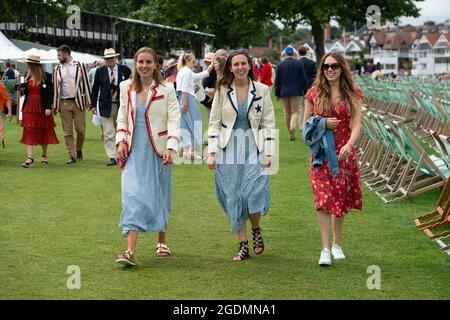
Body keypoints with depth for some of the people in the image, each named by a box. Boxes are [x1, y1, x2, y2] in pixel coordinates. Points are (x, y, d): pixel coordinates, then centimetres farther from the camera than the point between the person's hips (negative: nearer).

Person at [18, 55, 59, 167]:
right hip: (29, 108, 3)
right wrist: (22, 89, -7)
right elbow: (25, 91, 16)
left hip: (42, 108, -3)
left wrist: (48, 108, -15)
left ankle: (44, 156, 24)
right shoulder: (27, 77, 7)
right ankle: (30, 158, -10)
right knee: (29, 132, -6)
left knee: (44, 133, 9)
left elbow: (51, 93, -8)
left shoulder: (47, 77, -7)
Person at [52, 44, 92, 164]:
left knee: (80, 129, 0)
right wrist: (54, 105, 5)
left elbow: (86, 83, 3)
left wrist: (88, 100, -2)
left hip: (78, 101, -1)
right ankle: (72, 156, 5)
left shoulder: (80, 66, 2)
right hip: (64, 103, 2)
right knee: (67, 131, 0)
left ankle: (79, 150, 23)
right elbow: (55, 88, 7)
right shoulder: (57, 69, 7)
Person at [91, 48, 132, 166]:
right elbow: (95, 88, 6)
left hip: (121, 105, 0)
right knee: (108, 134, -3)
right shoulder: (100, 71, 2)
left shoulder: (125, 70, -1)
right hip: (106, 106, 0)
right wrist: (93, 105, 2)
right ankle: (112, 157, -1)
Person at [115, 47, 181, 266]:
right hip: (134, 151, 1)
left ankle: (161, 242, 31)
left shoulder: (166, 89, -3)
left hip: (158, 150, -1)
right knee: (132, 195, -11)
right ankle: (130, 251, -18)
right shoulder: (126, 88, 7)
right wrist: (121, 141, 0)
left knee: (159, 197, 10)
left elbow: (174, 120, -7)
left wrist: (170, 147, -19)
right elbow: (122, 118, 15)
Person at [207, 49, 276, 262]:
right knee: (233, 198, 0)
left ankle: (256, 230, 14)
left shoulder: (262, 90, 4)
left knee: (253, 193, -15)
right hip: (228, 150, 1)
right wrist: (211, 153, -4)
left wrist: (269, 153, -3)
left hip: (254, 150, -1)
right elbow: (214, 123, 4)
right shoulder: (223, 91, 4)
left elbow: (269, 123, 4)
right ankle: (243, 245, 9)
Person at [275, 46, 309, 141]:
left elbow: (277, 80, 3)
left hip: (284, 92, 2)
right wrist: (305, 91, 6)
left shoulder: (280, 65, 1)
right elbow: (304, 78, -3)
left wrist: (277, 94, 9)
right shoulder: (299, 63, -4)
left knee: (287, 112, 11)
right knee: (295, 111, -2)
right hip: (296, 92, -2)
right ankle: (292, 128, -27)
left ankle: (290, 133, 15)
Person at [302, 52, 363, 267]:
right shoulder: (314, 93, 3)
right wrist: (323, 124, -12)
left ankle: (337, 244, 22)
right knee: (323, 198, -10)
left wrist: (349, 144, -23)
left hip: (344, 152, 1)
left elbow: (356, 124, -5)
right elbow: (305, 123, 8)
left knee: (341, 198, 7)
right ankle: (325, 249, -11)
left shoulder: (352, 94, 2)